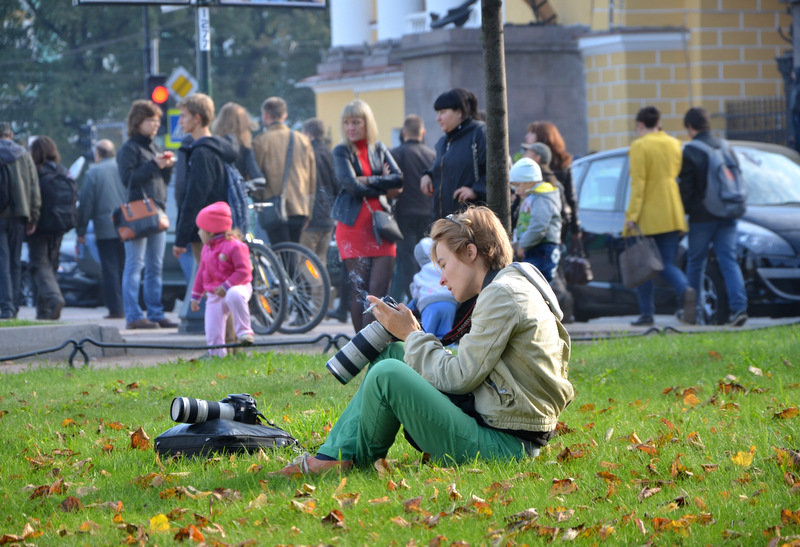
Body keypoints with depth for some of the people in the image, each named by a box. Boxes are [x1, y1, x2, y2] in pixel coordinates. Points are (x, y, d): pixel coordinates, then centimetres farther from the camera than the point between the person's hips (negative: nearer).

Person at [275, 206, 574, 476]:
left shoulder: (502, 295, -14)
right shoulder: (510, 287, 18)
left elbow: (458, 378, -16)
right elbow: (465, 370, 14)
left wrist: (412, 335, -3)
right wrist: (414, 336, 7)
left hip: (504, 443, -11)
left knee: (387, 375, -18)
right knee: (392, 354, 13)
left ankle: (351, 462, 6)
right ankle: (336, 453, 6)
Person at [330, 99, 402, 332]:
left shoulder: (379, 149, 15)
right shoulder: (341, 152, 6)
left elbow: (398, 179, 1)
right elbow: (351, 184, -9)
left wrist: (368, 181, -9)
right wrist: (383, 188, -3)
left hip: (380, 223, 3)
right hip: (353, 224, -3)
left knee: (379, 290, -6)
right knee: (359, 290, -4)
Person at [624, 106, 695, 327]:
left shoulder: (640, 146, -7)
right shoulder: (674, 144, 11)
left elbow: (638, 184, -14)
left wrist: (632, 215, -15)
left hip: (647, 216, -5)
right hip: (671, 215, 5)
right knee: (667, 263, 7)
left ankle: (646, 314, 5)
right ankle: (686, 291, -21)